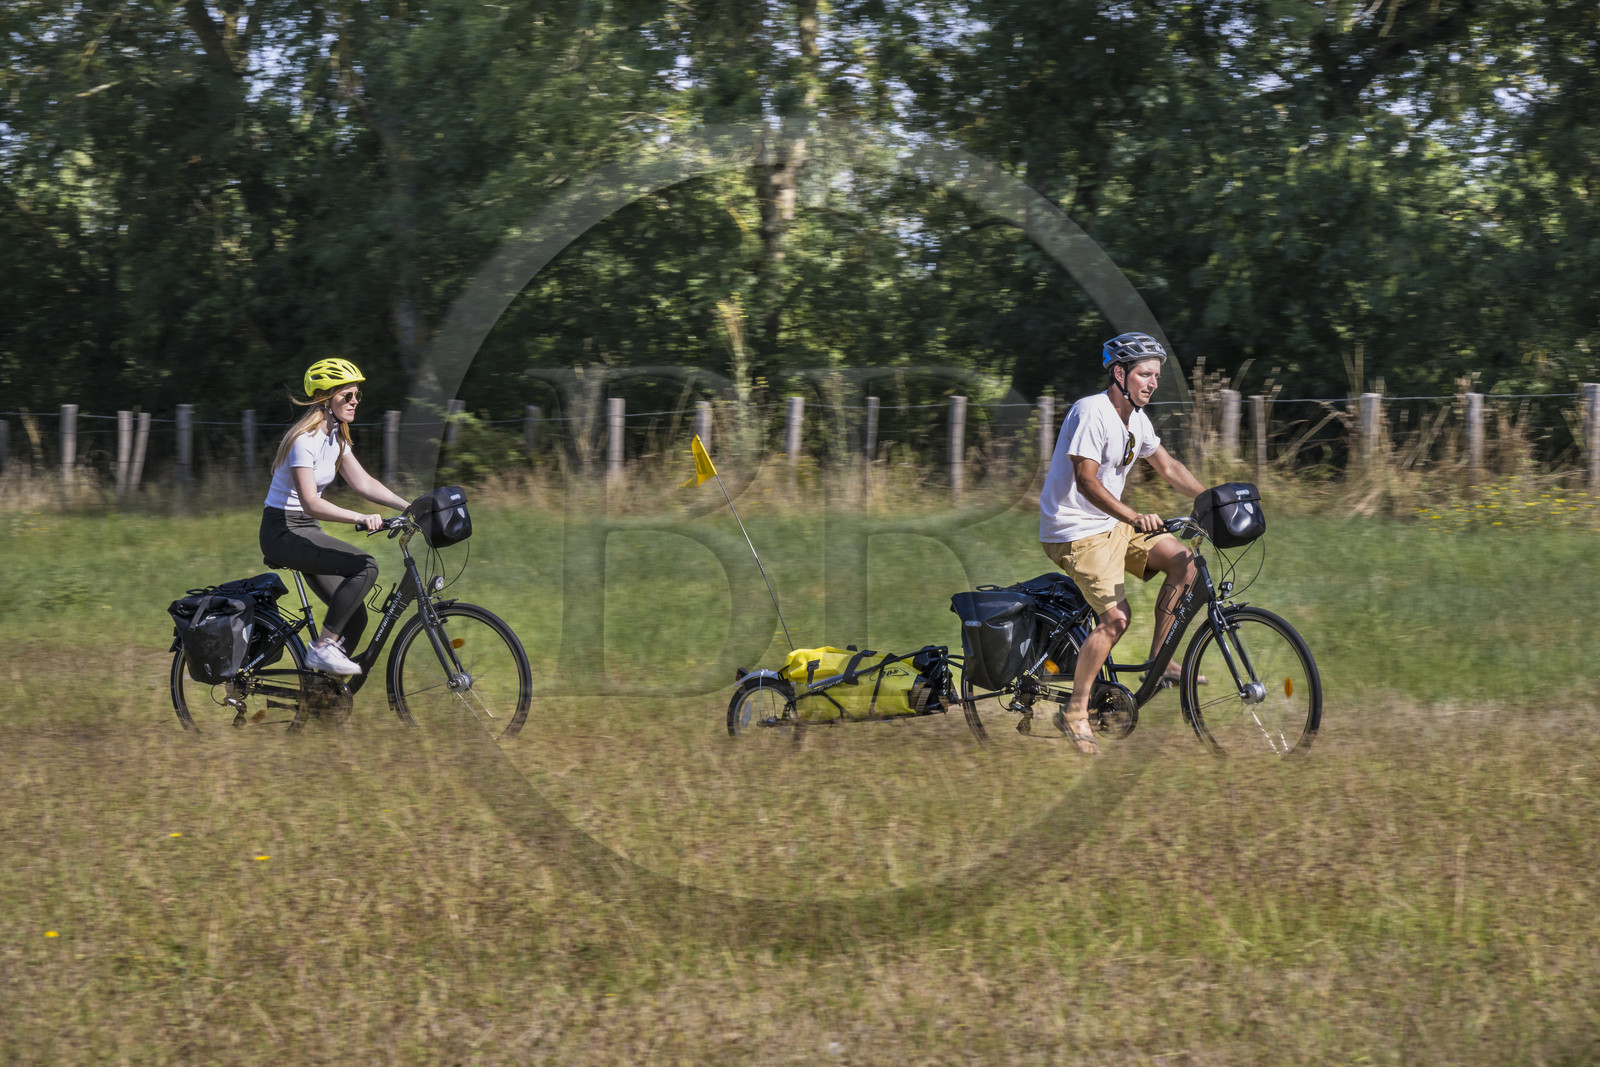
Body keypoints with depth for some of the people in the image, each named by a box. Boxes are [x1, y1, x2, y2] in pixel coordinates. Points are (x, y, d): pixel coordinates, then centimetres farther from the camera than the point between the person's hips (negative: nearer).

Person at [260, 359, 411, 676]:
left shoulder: (335, 438, 8)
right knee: (365, 566, -25)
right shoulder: (304, 440, -21)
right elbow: (311, 503, -29)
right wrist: (360, 518, -39)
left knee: (355, 617, 0)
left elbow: (364, 483, 9)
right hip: (283, 533, -9)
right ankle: (322, 648, -19)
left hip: (306, 531, 9)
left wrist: (409, 508, -3)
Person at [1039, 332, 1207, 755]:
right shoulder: (1092, 412, -21)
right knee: (1116, 617, -19)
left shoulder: (1136, 418, 7)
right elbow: (1086, 482, -27)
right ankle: (1075, 713, -9)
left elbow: (1167, 466, 18)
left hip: (1113, 524, 9)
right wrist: (1133, 517, -39)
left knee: (1184, 560, -4)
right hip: (1075, 530, -9)